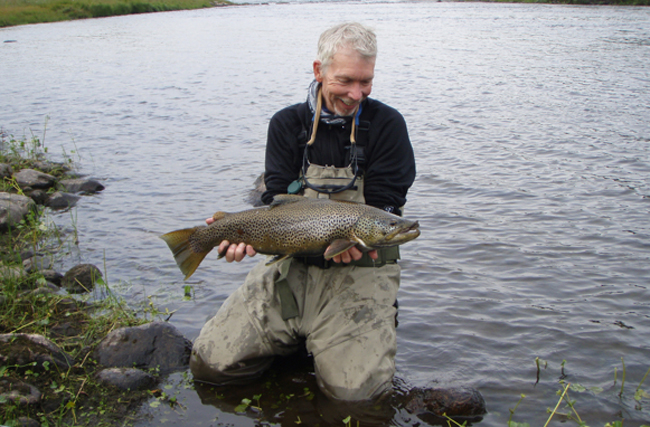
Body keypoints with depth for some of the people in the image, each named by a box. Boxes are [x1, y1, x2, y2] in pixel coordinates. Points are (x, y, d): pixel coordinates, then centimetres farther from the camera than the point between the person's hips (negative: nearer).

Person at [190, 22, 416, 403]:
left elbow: (382, 207, -6)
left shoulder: (387, 124, -2)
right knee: (211, 363, -7)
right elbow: (276, 201, 0)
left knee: (356, 388, -23)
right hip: (292, 264, 3)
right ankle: (298, 338, 18)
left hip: (361, 268, -2)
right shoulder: (287, 125, 5)